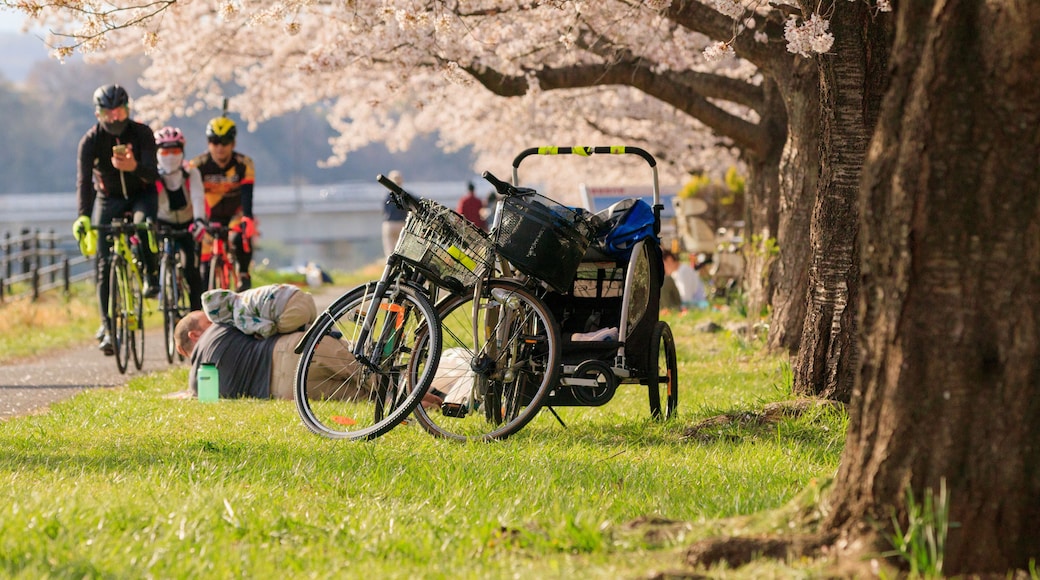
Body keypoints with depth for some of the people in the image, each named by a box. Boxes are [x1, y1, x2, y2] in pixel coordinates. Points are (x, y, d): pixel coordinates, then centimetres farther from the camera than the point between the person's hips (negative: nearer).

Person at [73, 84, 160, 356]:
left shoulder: (142, 133, -18)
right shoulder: (91, 140, -17)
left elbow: (153, 173, -28)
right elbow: (84, 181, -27)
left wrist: (134, 167, -52)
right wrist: (83, 216, -43)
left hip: (141, 194, -1)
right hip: (109, 198, 1)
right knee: (104, 265, -8)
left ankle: (152, 278, -14)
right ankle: (107, 325, -2)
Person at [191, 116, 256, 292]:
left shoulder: (244, 164, -21)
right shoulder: (198, 165, -20)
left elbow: (247, 195, -32)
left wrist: (248, 219, -48)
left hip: (236, 213, -1)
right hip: (212, 215, 1)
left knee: (239, 239, -32)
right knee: (206, 259, -7)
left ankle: (244, 274, -9)